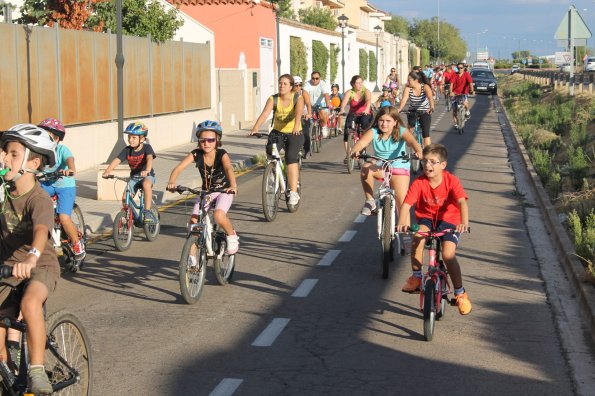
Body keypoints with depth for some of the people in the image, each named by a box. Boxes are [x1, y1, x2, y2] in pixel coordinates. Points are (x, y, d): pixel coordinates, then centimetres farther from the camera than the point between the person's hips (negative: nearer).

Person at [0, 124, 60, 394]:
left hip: (40, 267, -6)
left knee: (30, 303, -37)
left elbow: (41, 230, -37)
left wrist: (31, 259, -56)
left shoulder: (39, 198, -19)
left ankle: (37, 371, -25)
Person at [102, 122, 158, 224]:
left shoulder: (146, 147, -15)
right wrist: (107, 171, -33)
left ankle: (147, 212, -31)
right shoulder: (127, 150, -6)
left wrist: (147, 170, -55)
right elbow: (117, 160, -16)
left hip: (147, 176, -4)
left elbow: (149, 159, -34)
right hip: (134, 177, 4)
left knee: (146, 184, -39)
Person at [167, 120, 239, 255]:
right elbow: (179, 167, -26)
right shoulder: (196, 154, -15)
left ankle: (232, 236, 0)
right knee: (193, 220, -12)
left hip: (224, 192, -4)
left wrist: (233, 185, -60)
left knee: (219, 215, -31)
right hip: (206, 192, 4)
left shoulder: (222, 154, -22)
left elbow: (228, 168, -40)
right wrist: (172, 181, -46)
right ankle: (191, 255, 2)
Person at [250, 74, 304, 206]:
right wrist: (255, 128, -39)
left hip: (294, 134, -2)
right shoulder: (273, 99, -5)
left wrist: (296, 126, -50)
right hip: (278, 132, 2)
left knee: (290, 157, -25)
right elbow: (265, 113, -22)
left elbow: (298, 113, -29)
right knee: (270, 150, -27)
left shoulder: (298, 98, -9)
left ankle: (293, 192, -24)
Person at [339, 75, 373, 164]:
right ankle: (347, 155, -10)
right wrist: (342, 109, -49)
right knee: (346, 132, -19)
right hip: (353, 115, 2)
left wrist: (367, 109, -53)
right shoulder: (349, 92, -8)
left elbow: (368, 100, -31)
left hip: (365, 115, -2)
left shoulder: (366, 91, -11)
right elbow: (345, 101, -27)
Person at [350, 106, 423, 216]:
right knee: (366, 168, -34)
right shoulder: (373, 132, -6)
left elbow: (412, 141, -27)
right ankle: (370, 201, -18)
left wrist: (418, 151, -51)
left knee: (402, 203, -11)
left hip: (399, 167, -1)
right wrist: (354, 151, -48)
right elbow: (361, 142, -24)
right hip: (380, 167, 1)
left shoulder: (401, 132, -9)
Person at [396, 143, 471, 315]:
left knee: (448, 255, -22)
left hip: (449, 220, -1)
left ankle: (460, 293, 0)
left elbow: (462, 202, -29)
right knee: (418, 235, -32)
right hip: (426, 218, 2)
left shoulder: (451, 181, -17)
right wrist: (402, 222, -44)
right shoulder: (419, 183, -14)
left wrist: (464, 222, -48)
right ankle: (416, 277, -11)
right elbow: (406, 204, -24)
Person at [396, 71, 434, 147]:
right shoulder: (408, 89, -13)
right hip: (412, 112, 2)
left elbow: (430, 97, -35)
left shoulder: (425, 87, -19)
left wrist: (431, 107, -56)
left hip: (425, 112, -2)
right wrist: (399, 109, -46)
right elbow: (404, 99, -27)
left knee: (426, 134, -11)